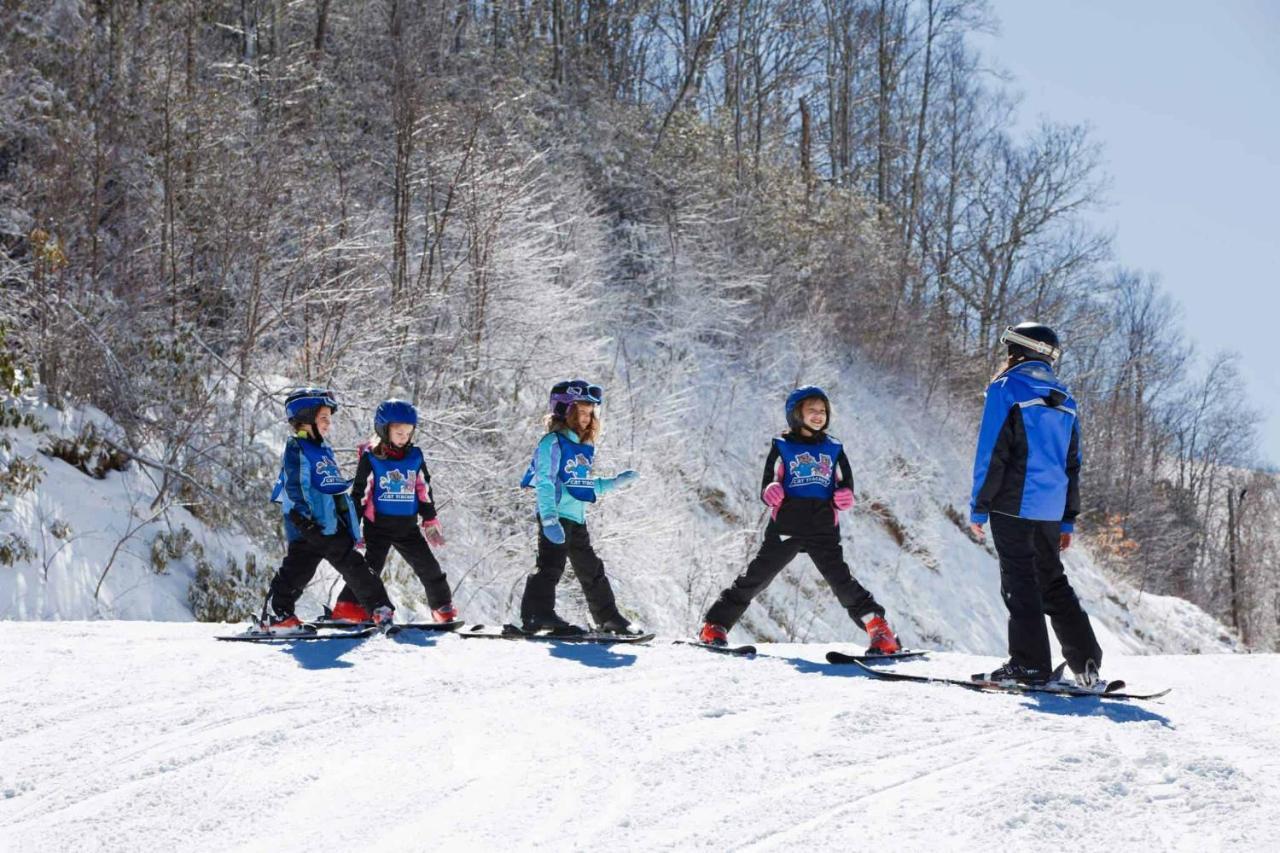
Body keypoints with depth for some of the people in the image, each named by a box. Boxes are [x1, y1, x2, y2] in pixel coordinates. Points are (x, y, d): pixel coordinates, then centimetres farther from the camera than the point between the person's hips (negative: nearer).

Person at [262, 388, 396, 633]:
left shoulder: (324, 450, 20)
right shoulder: (296, 449, -7)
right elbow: (294, 487, -15)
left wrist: (349, 519, 26)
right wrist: (302, 516, -24)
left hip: (334, 524, 9)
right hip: (309, 527, -9)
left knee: (355, 566, 8)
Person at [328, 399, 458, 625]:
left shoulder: (415, 457, 6)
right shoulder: (371, 458, -7)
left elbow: (424, 491, 14)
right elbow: (359, 494, -4)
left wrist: (430, 520, 12)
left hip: (407, 526, 4)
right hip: (378, 526, -4)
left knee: (428, 566, 7)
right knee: (372, 566, -16)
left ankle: (443, 608, 21)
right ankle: (349, 607, -14)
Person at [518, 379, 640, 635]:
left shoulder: (584, 447, 18)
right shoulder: (553, 443, -9)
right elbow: (545, 483, -17)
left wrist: (614, 483, 23)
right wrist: (549, 519, -27)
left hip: (578, 519, 9)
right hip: (556, 518, -9)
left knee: (592, 571, 15)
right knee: (551, 564, -18)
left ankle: (609, 618, 23)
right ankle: (537, 614, -22)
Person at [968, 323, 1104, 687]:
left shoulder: (1006, 388, -4)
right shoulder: (1063, 399, 17)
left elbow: (991, 453, -10)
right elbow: (1072, 463, 18)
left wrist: (979, 508, -6)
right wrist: (1067, 520, 21)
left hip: (1014, 503, -6)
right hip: (1051, 508, 6)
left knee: (1020, 581, -4)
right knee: (1053, 581, 14)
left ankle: (1030, 664, -8)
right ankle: (1086, 661, 9)